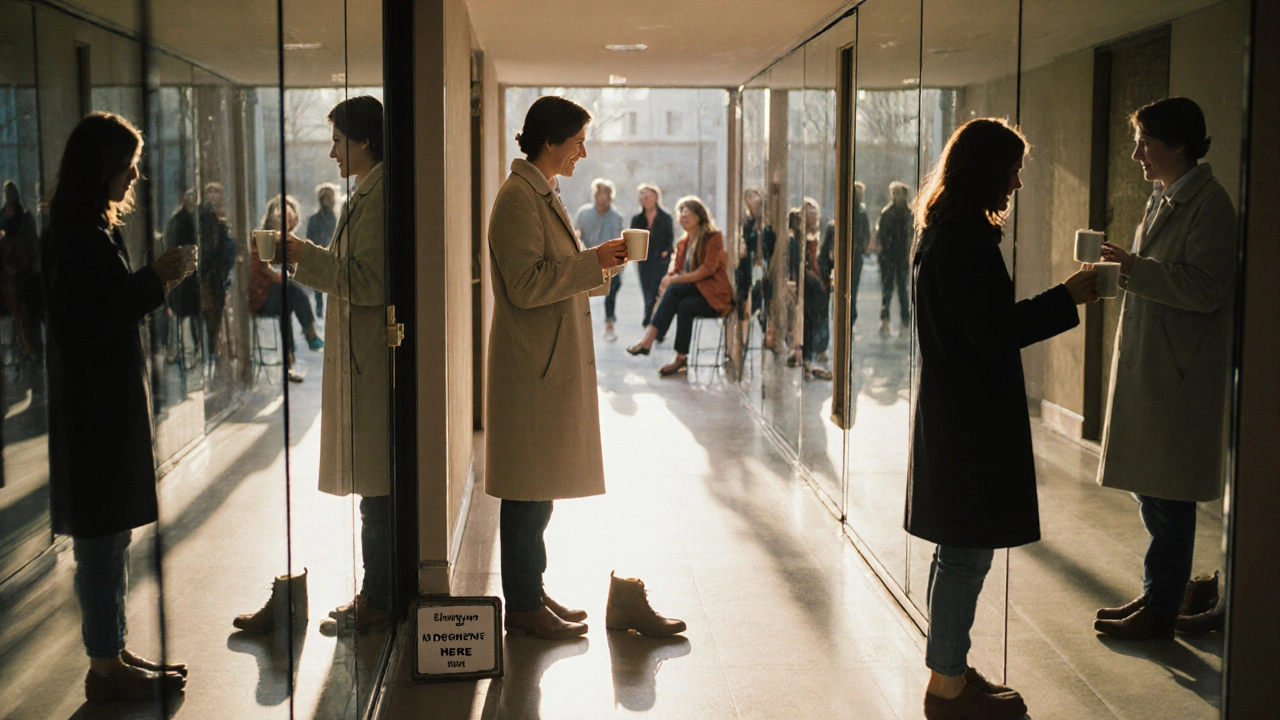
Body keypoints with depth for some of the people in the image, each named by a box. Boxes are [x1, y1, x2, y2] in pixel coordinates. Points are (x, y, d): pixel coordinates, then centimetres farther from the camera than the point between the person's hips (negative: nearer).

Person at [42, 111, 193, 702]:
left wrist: (154, 282, 9)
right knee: (101, 538, -1)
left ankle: (113, 654, 25)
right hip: (93, 404, -10)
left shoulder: (95, 228, 14)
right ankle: (105, 667, 10)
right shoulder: (78, 234, -17)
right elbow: (83, 327, -22)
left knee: (109, 537, 15)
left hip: (111, 400, 10)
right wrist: (153, 281, -20)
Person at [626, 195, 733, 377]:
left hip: (714, 294, -5)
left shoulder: (714, 238, -2)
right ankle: (680, 358, -34)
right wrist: (668, 279, -15)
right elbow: (675, 271, 11)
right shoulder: (682, 244, 18)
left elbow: (708, 269, -14)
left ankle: (649, 339, -36)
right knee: (684, 306, -33)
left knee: (674, 290, -31)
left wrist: (675, 280, -20)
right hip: (693, 292, 5)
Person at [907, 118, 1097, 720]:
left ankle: (950, 671, 28)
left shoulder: (942, 233, 13)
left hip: (952, 412, 11)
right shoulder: (966, 240, -19)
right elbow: (993, 331, -21)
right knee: (967, 554, -1)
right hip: (972, 417, -11)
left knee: (958, 551, 17)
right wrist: (1068, 297, -13)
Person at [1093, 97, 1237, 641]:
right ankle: (1157, 595, 27)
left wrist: (1135, 269, -23)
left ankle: (1160, 610, 9)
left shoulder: (1209, 204, -13)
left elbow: (1206, 289, -20)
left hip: (1179, 374, -9)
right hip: (1147, 367, 9)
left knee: (1167, 497, -1)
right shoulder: (1164, 199, 15)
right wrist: (1125, 268, 9)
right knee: (1149, 487, 15)